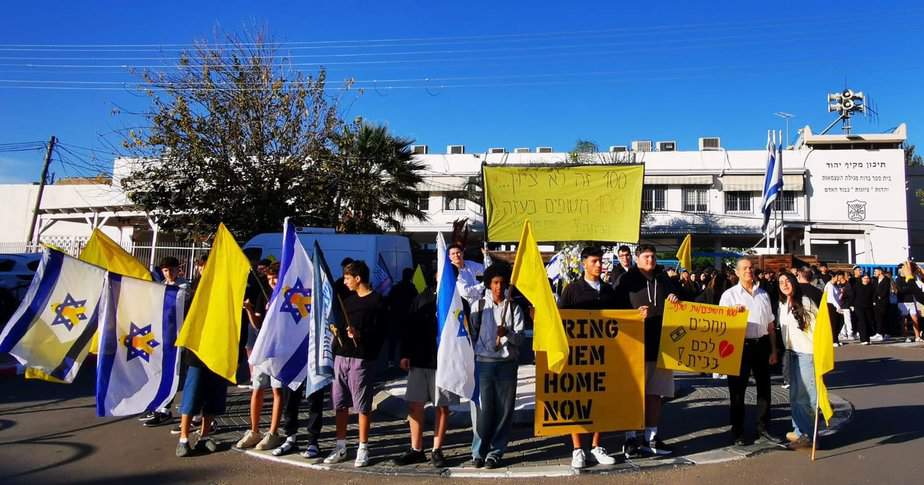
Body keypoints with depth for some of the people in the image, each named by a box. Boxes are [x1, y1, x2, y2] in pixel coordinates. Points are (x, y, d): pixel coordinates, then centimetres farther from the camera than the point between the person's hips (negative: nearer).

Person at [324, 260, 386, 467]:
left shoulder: (376, 301, -6)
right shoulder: (349, 299, 17)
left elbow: (379, 332, -14)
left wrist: (360, 334, -27)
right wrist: (335, 328, 8)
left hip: (362, 358, -7)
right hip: (341, 356, 7)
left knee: (362, 404, 0)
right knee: (340, 404, 10)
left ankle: (363, 449, 10)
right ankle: (341, 447, 19)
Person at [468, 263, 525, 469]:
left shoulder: (514, 308, 7)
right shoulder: (479, 306, 7)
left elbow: (520, 338, -2)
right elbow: (471, 334, 9)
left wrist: (507, 333, -21)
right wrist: (471, 360, 4)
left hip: (506, 364, 1)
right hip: (483, 363, -1)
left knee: (503, 411, 3)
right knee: (482, 409, -2)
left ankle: (495, 452, 15)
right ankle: (478, 451, 12)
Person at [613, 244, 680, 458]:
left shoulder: (664, 280, 17)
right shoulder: (626, 280, 2)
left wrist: (675, 298, 3)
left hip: (660, 346, 5)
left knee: (655, 393, 9)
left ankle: (651, 437, 18)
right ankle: (631, 438, 8)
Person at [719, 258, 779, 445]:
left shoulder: (763, 294, 13)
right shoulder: (729, 295, 0)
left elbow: (770, 325, 15)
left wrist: (773, 350, 13)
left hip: (761, 344, 4)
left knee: (764, 387, 12)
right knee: (737, 389, 3)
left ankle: (763, 427, 25)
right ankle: (737, 432, 12)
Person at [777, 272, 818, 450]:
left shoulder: (805, 302, -10)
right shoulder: (782, 304, 10)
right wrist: (784, 350, 16)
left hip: (807, 351, -7)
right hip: (791, 352, 7)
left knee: (805, 394, -6)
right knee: (794, 393, 13)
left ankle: (807, 435, 0)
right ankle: (798, 430, 23)